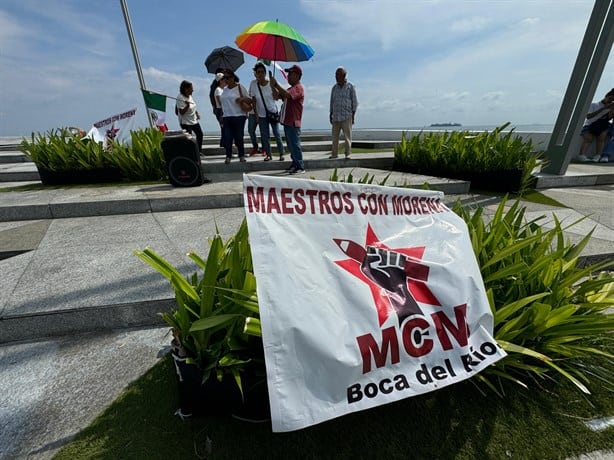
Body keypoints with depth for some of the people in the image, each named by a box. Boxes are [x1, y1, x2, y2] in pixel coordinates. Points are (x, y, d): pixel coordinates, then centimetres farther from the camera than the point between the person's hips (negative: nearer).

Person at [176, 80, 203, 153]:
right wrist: (187, 105, -35)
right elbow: (182, 112, -23)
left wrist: (197, 113, 5)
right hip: (185, 122, -9)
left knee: (200, 134, 15)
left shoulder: (189, 96, 5)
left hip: (194, 120, 9)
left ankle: (199, 151, 30)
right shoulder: (180, 98, -19)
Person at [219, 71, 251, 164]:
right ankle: (228, 156, 6)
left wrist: (242, 99, -19)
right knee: (227, 138, -1)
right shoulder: (225, 89, 17)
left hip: (238, 117, -5)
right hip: (226, 117, 5)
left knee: (238, 138, -1)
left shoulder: (239, 87, 0)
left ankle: (242, 156, 13)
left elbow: (249, 100, 0)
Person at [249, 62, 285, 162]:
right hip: (261, 115, 1)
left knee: (277, 134, -1)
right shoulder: (253, 84, -4)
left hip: (273, 113, -1)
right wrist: (256, 114, -4)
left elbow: (275, 97, -9)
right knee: (264, 136, 3)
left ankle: (281, 153, 9)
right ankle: (268, 155, 14)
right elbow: (253, 100, -1)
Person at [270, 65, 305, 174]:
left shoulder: (298, 88, -8)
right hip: (287, 121, 10)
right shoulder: (290, 89, 23)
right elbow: (277, 96, 19)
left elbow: (287, 94, -26)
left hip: (293, 122, -10)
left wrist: (276, 84, -21)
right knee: (291, 145, 12)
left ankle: (300, 167, -6)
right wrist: (272, 85, 6)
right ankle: (295, 164, 20)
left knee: (295, 144, -9)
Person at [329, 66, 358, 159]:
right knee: (335, 136, 2)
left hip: (347, 116, -4)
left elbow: (354, 102, 3)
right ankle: (335, 153, 7)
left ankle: (348, 154, 0)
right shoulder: (334, 88, 13)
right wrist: (331, 114, 12)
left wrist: (353, 115, -4)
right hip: (336, 116, 4)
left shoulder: (350, 86, 3)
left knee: (347, 136, -5)